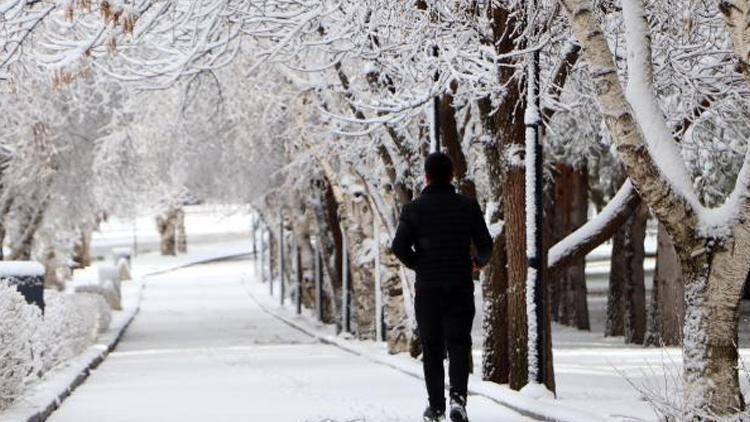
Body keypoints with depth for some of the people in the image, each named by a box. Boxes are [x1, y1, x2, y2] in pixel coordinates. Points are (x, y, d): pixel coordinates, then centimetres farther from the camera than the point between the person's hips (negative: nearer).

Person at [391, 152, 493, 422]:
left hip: (427, 288, 0)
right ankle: (458, 397, -17)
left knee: (432, 348, 10)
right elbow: (485, 244, -2)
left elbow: (399, 246, -12)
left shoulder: (414, 209, -4)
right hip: (461, 288, 0)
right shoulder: (468, 206, -1)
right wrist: (479, 262, 20)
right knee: (459, 344, 4)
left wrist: (417, 264, 6)